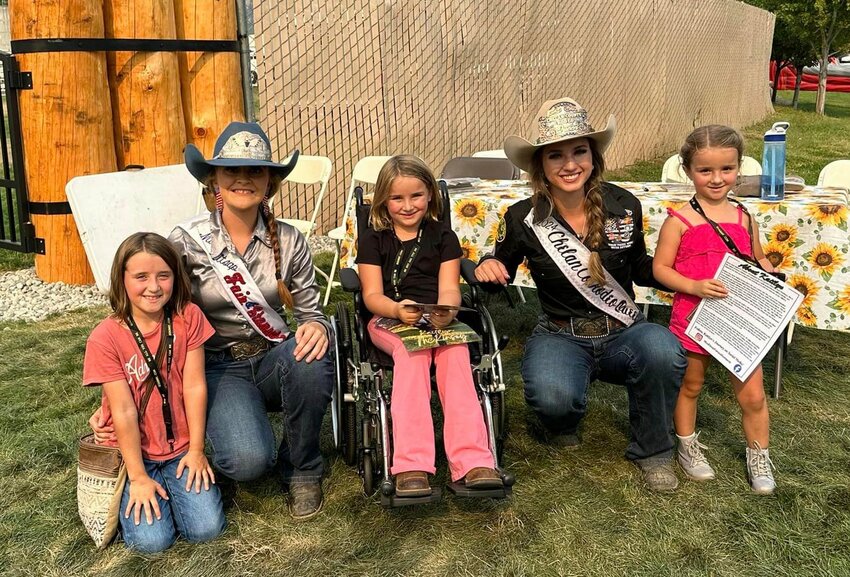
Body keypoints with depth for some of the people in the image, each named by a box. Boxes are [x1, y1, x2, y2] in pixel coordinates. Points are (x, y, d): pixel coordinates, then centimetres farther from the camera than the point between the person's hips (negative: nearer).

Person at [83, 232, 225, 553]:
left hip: (181, 448, 2)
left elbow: (195, 386, -8)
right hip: (134, 452, -2)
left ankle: (173, 483, 17)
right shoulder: (105, 338, -15)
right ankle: (130, 493, 15)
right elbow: (124, 411, -15)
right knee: (151, 539, -16)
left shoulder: (188, 317, -8)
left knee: (206, 528, -12)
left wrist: (196, 451, -8)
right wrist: (138, 477, -13)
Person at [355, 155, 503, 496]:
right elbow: (372, 295, -1)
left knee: (455, 351, -33)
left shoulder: (443, 237, 14)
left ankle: (473, 461, -43)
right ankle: (411, 465, -46)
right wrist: (398, 310, -25)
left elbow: (449, 288, 2)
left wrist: (445, 310, -24)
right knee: (411, 352, -35)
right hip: (388, 320, -1)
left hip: (438, 322, 2)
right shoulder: (373, 240, 9)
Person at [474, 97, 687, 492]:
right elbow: (502, 271, 9)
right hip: (560, 337, -1)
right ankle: (562, 423, 9)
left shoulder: (624, 206, -5)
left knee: (663, 351, -34)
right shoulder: (523, 219, -9)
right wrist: (487, 269, -15)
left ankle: (652, 450, -3)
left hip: (624, 333, 2)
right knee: (553, 397, -35)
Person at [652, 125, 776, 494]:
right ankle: (688, 447, 37)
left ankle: (758, 456, 29)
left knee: (752, 395, 7)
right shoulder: (679, 221, -10)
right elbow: (660, 268, -10)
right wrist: (694, 286, -23)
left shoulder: (744, 219, 3)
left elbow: (758, 261, 16)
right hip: (693, 317, -3)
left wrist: (772, 279, -4)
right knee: (689, 386, 16)